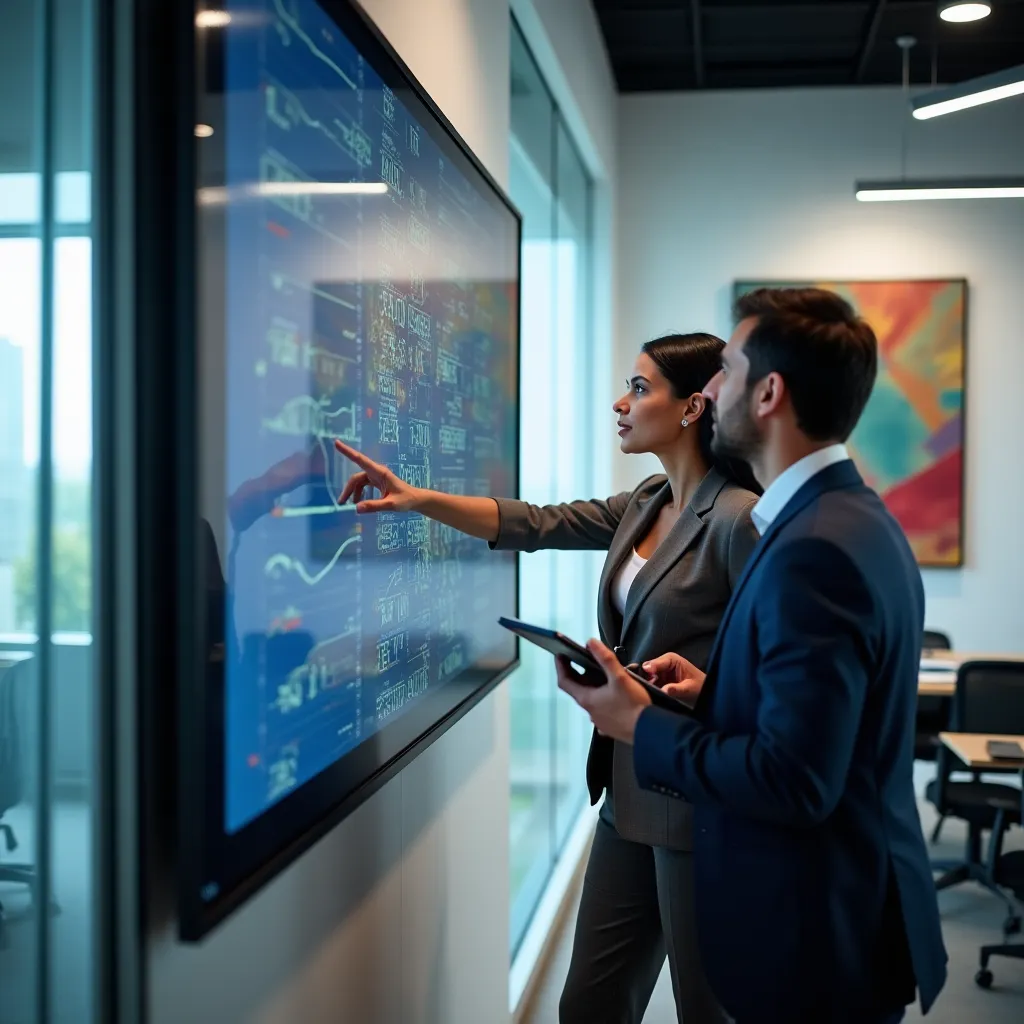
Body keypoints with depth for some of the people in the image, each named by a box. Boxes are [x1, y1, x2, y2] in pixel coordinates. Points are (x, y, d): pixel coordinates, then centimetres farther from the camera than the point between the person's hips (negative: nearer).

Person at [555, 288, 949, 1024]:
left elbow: (793, 781, -27)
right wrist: (711, 689, 4)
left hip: (821, 934, -9)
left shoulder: (815, 550, -26)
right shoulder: (853, 516, 5)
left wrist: (641, 726, -16)